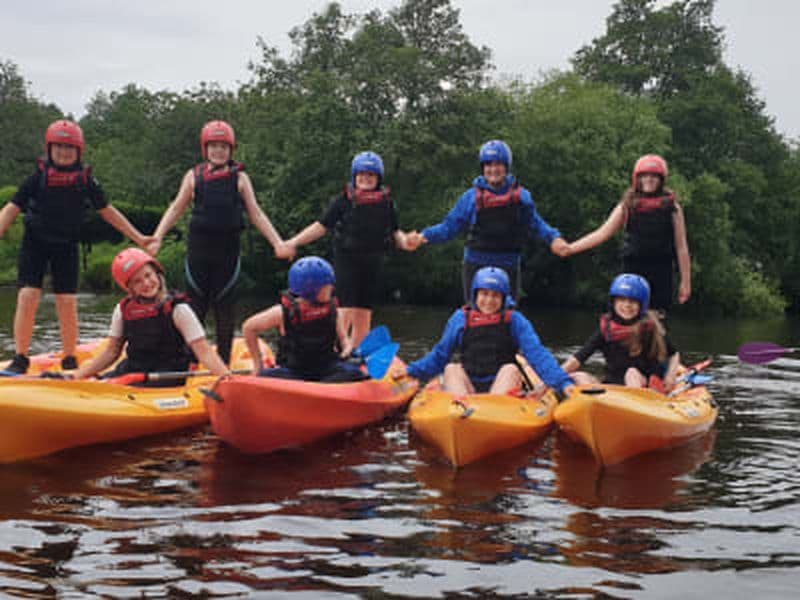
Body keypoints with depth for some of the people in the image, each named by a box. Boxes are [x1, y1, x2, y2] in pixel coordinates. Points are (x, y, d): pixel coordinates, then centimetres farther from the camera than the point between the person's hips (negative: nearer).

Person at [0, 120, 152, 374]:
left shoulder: (86, 179, -3)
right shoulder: (38, 177, -7)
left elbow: (107, 211, 7)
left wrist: (138, 238, 7)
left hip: (66, 248, 1)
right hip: (34, 244, -1)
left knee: (67, 303, -4)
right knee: (27, 298, -11)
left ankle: (69, 361, 11)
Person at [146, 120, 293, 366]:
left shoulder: (239, 178, 4)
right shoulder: (193, 176, 6)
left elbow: (256, 214, 5)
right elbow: (176, 209, 7)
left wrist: (277, 242, -4)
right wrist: (156, 238, -4)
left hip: (228, 250, 0)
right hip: (199, 248, 0)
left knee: (225, 306, 4)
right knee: (196, 306, 3)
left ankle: (223, 364, 12)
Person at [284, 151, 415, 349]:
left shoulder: (387, 203, 6)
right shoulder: (344, 201, -3)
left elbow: (395, 233, 12)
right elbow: (321, 227, -2)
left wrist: (405, 242, -11)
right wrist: (293, 243, -7)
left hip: (373, 263, 4)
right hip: (346, 260, -4)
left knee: (364, 314, 7)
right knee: (345, 310, -12)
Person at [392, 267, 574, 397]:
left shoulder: (514, 321, 3)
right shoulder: (460, 319, 8)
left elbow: (538, 354, -6)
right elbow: (439, 356, 14)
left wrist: (563, 383, -18)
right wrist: (410, 371, 4)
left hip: (502, 388, -1)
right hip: (467, 387, 1)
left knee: (511, 369, -28)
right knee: (452, 369, -23)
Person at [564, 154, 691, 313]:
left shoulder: (672, 207, 3)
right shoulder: (627, 206, 7)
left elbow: (681, 246, 3)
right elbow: (602, 233, 3)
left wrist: (685, 281, -1)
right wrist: (570, 248, -7)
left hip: (661, 272, -1)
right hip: (632, 270, 1)